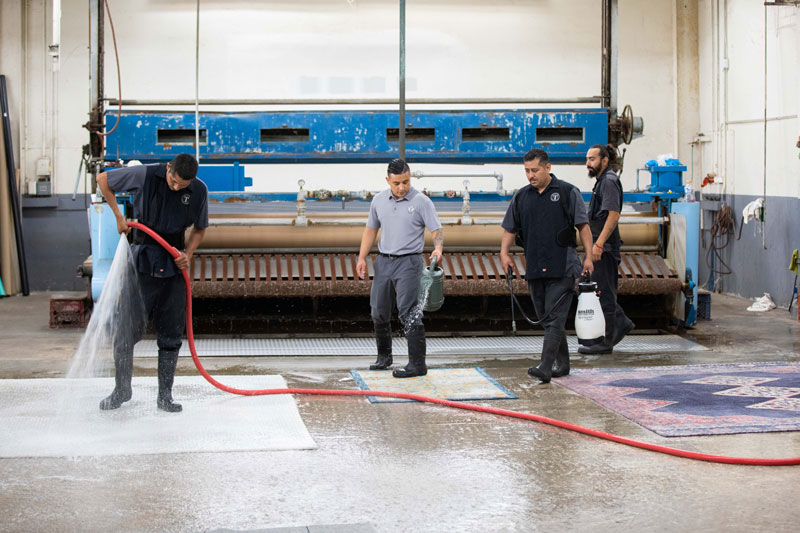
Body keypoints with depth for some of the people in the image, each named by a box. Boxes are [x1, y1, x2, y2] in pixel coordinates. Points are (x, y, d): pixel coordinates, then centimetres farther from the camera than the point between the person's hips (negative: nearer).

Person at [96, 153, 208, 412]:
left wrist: (188, 254, -3)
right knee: (127, 328, -4)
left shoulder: (199, 191, -2)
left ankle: (165, 395, 14)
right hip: (142, 262, -2)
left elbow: (199, 228, 13)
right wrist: (118, 216, 0)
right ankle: (121, 389, 13)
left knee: (170, 334, 4)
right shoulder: (145, 175, -10)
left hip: (173, 265, 2)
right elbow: (102, 179, 3)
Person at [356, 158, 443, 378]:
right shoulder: (379, 200, 7)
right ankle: (384, 356, 31)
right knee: (379, 313, 13)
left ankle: (417, 364, -10)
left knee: (409, 314, -12)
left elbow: (437, 230, -11)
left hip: (408, 262, -6)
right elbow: (371, 229, 16)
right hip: (383, 261, 6)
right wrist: (362, 257, 8)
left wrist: (438, 248, -32)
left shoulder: (421, 201, -8)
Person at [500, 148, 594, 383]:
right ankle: (562, 363, 23)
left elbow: (583, 225, 0)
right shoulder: (522, 196, 12)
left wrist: (589, 256, -6)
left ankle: (545, 367, -19)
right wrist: (504, 252, 2)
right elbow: (510, 229, 18)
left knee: (554, 319, -12)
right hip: (534, 268, 6)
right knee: (546, 319, 11)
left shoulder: (567, 192, -1)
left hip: (562, 268, -6)